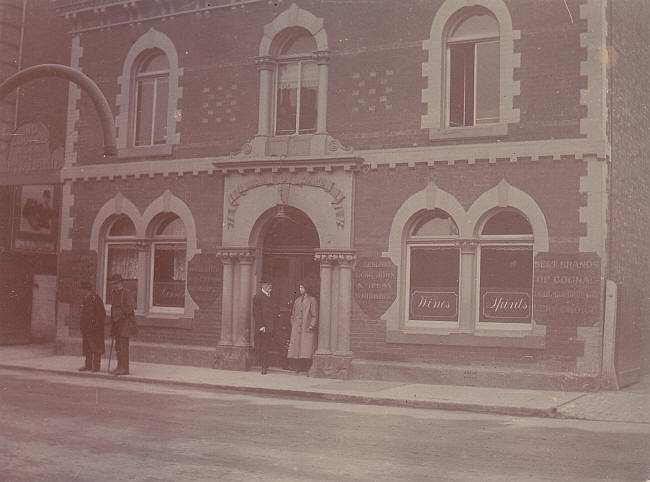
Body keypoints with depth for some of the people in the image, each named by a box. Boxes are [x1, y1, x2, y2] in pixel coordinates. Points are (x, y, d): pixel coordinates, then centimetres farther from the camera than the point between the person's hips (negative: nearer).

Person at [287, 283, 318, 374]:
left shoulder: (312, 300, 1)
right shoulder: (297, 300, 17)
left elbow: (315, 315, -3)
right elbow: (293, 315, 21)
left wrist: (311, 326, -12)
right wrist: (293, 325, 10)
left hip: (307, 329, -5)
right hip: (296, 329, 5)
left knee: (307, 350, -10)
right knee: (296, 350, 1)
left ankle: (309, 369, -5)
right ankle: (299, 369, 10)